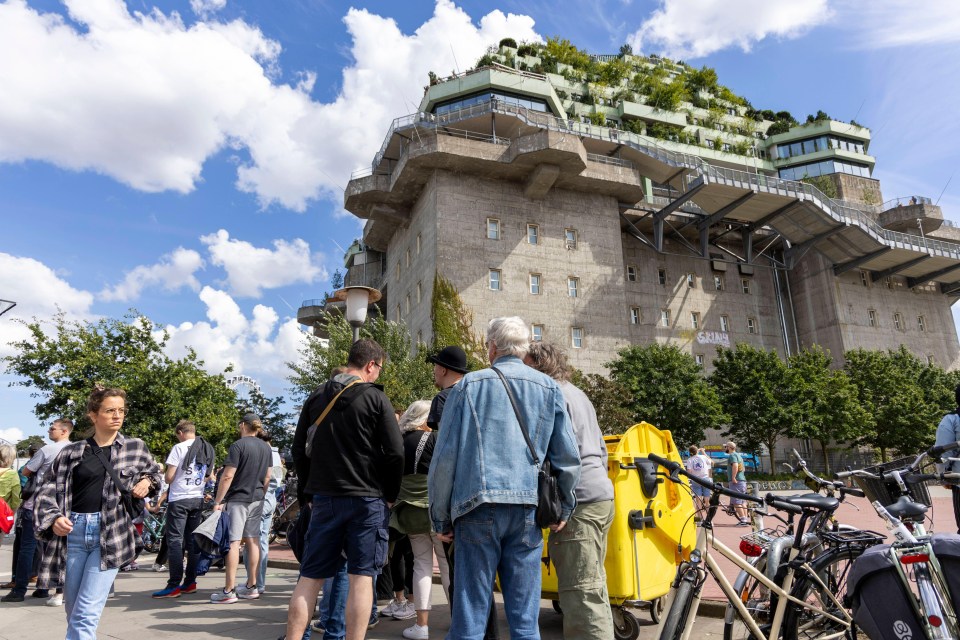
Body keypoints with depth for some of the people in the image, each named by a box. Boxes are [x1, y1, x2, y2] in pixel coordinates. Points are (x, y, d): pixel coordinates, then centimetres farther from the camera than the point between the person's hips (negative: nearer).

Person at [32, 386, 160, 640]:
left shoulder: (136, 447, 5)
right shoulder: (72, 452, 4)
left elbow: (154, 473, 20)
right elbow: (47, 490, 5)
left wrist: (147, 482, -2)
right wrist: (54, 518, -12)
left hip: (112, 534, -2)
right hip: (73, 531, 2)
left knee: (86, 615, -10)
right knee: (73, 613, 14)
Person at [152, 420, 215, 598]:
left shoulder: (179, 448, -10)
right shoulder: (208, 450, 9)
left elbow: (169, 478, -10)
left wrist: (165, 472, 10)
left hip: (179, 500, -6)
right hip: (198, 499, 6)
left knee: (174, 541, -3)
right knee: (192, 541, 10)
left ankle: (174, 586, -4)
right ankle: (190, 582, 13)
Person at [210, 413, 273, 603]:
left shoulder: (238, 445, -12)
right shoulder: (266, 447, 9)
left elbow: (228, 476, -16)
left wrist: (218, 501, -11)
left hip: (237, 499, -7)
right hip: (257, 499, 7)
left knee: (233, 542, -4)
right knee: (253, 540, 11)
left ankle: (229, 591, -2)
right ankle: (251, 587, 17)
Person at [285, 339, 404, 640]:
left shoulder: (316, 397, 8)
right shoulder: (375, 398, -7)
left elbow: (299, 449, 12)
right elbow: (395, 453, -10)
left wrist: (310, 490, 18)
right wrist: (390, 496, 2)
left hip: (324, 498, 5)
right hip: (367, 499, -4)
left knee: (310, 577, 11)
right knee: (361, 577, 1)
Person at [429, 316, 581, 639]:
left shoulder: (469, 385, 4)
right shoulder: (549, 388, 9)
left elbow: (445, 456, 1)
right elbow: (568, 457, 8)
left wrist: (440, 516, 8)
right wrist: (565, 507, 20)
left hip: (478, 507, -2)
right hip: (528, 508, 2)